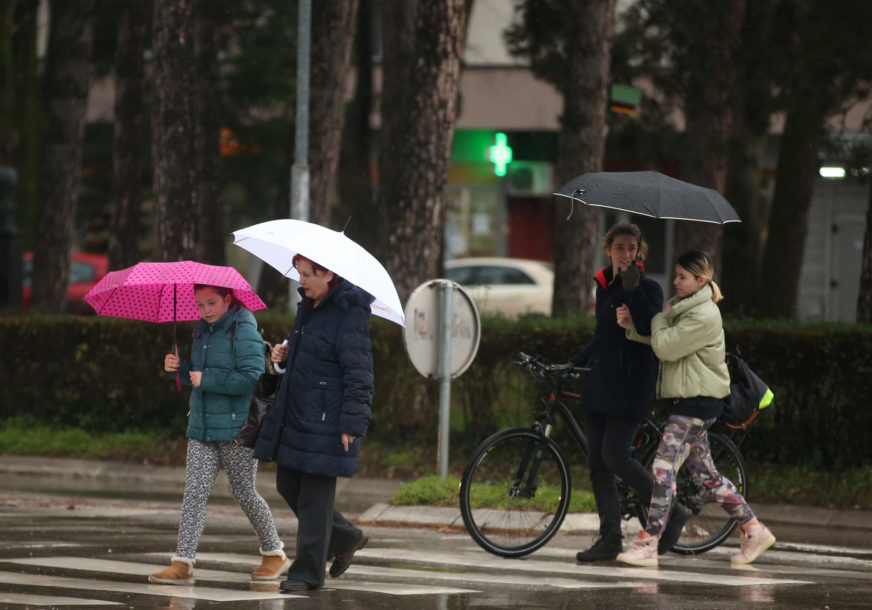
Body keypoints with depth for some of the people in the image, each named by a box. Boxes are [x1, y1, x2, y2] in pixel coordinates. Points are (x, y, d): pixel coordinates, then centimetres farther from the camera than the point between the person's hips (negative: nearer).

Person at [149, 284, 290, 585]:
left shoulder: (244, 331, -12)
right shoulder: (203, 331, 13)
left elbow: (252, 378, -21)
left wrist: (207, 379, -18)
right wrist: (179, 368, 2)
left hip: (237, 428, -7)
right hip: (202, 427, 7)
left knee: (244, 493, 5)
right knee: (194, 493, -4)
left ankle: (274, 554, 24)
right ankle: (182, 564, -8)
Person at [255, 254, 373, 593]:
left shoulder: (349, 314, -16)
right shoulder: (308, 305, 12)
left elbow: (358, 374, -17)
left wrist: (351, 425, -20)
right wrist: (285, 355, 5)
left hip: (326, 422, -9)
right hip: (295, 413, 9)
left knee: (314, 495, -3)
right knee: (288, 485, 14)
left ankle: (308, 571, 6)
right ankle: (345, 538, 29)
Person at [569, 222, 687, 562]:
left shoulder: (648, 288, -5)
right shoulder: (603, 286, 15)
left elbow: (653, 330, -21)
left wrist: (633, 290, -24)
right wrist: (573, 364, 22)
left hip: (631, 384, -7)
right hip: (601, 381, 7)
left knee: (614, 454, -15)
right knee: (597, 461, 1)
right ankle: (610, 539, 4)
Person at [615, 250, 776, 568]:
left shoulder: (705, 316, -17)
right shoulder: (681, 306, 14)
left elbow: (664, 347, -20)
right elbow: (657, 342, 16)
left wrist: (660, 316, -3)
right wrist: (632, 326, -1)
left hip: (699, 401, -10)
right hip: (685, 400, 10)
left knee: (664, 467, -14)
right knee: (705, 473, 13)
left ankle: (647, 545, -15)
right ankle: (753, 529, 20)